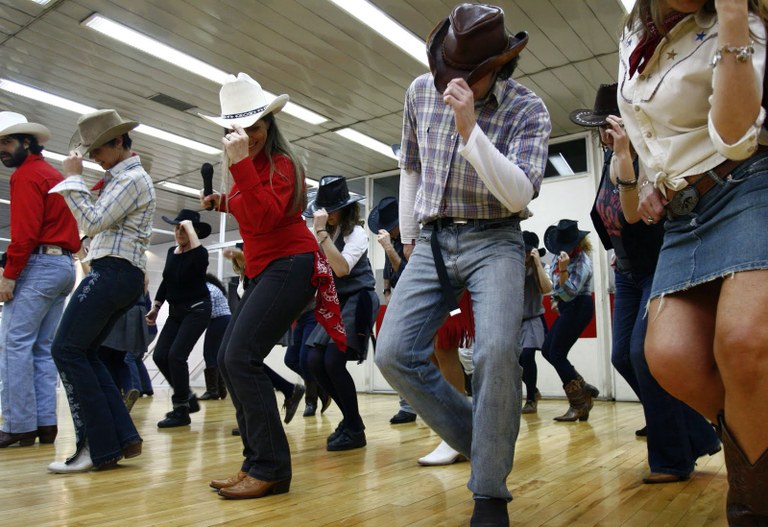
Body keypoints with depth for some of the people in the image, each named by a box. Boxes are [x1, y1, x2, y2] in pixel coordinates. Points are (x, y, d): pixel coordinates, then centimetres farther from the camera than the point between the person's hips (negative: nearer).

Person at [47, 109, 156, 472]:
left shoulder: (132, 178, -9)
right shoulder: (121, 177, 24)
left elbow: (92, 222, -17)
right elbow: (97, 220, 23)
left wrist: (73, 178, -8)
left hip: (113, 271, -10)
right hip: (120, 275, 10)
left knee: (68, 350, -10)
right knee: (83, 353, 10)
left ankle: (100, 448, -7)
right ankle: (123, 437, 8)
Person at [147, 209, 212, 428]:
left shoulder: (199, 253, -12)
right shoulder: (171, 252, 9)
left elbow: (199, 258, -39)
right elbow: (165, 282, 19)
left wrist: (190, 227, -30)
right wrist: (155, 307, 16)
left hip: (197, 310, -8)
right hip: (176, 311, 8)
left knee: (176, 355, -15)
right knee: (160, 355, 0)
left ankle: (181, 411, -2)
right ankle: (188, 398, 17)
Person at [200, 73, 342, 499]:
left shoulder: (281, 163, -8)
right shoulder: (253, 165, 16)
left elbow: (266, 217, -25)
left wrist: (240, 164, -27)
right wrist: (225, 203, 18)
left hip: (289, 264, -10)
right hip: (264, 269, 10)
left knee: (242, 357, -19)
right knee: (228, 359, 8)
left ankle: (270, 468, -12)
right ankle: (257, 463, 15)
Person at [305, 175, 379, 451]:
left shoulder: (356, 232, -10)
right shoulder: (326, 233, 9)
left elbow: (342, 268, -25)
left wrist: (321, 232, -23)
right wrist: (318, 231, 2)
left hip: (357, 301, -7)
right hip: (334, 303, 7)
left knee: (333, 361, -17)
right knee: (316, 361, -2)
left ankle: (355, 430, 0)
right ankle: (349, 419, 16)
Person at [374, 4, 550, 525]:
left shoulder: (528, 109, -9)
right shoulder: (421, 90, 4)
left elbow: (519, 194, -21)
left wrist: (469, 128, -29)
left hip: (494, 241, -4)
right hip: (432, 241, 5)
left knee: (496, 351, -27)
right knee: (395, 354, -9)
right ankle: (481, 443, 10)